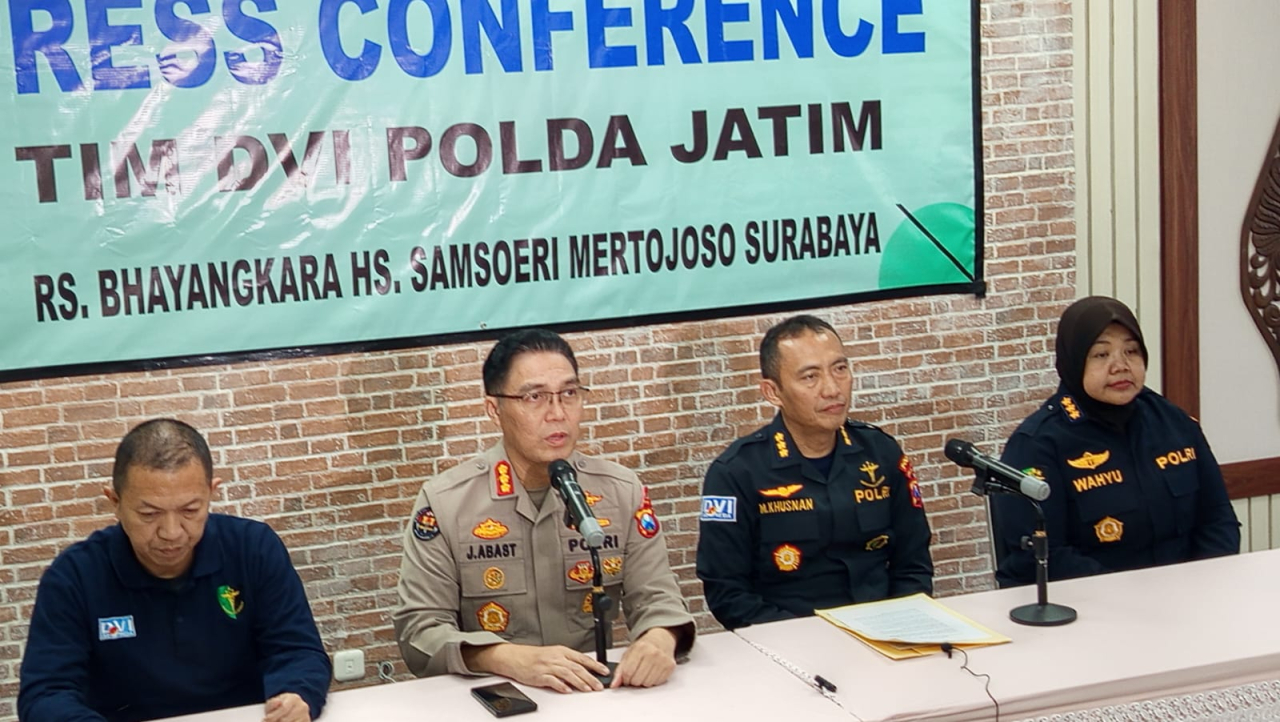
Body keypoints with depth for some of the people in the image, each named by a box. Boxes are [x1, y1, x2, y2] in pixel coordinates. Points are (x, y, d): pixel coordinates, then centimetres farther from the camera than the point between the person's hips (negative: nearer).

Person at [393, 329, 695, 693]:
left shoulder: (623, 491, 4)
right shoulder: (443, 502, -5)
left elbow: (655, 598, 5)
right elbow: (419, 630, -8)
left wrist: (660, 639, -19)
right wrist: (510, 658, -24)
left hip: (596, 692, 1)